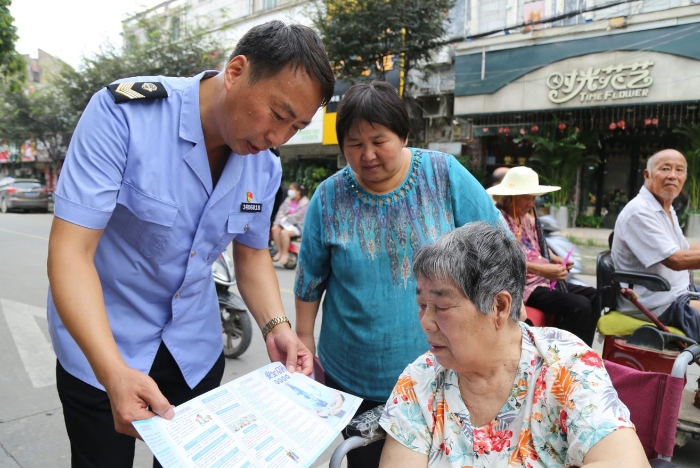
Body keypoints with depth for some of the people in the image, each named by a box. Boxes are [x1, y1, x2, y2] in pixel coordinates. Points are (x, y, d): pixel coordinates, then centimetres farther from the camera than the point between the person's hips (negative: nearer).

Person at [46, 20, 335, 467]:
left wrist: (276, 326, -14)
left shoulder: (265, 167, -8)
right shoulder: (122, 112, -23)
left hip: (196, 348, 4)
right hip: (102, 345, -3)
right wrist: (114, 371, -37)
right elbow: (71, 250, -26)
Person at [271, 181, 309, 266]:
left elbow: (298, 216, -17)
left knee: (284, 232, -32)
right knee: (275, 228, -22)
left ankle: (285, 254, -14)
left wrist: (285, 219, -17)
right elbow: (281, 211, 5)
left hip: (298, 225, -6)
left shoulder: (305, 202, -7)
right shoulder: (288, 200, 11)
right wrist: (278, 221, -11)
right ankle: (279, 251, -11)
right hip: (286, 223, 6)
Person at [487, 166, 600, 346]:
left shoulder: (527, 219, 17)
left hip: (545, 280, 10)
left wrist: (557, 259, 8)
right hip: (522, 285, -10)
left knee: (594, 296, 6)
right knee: (579, 306, -22)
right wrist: (542, 270, -33)